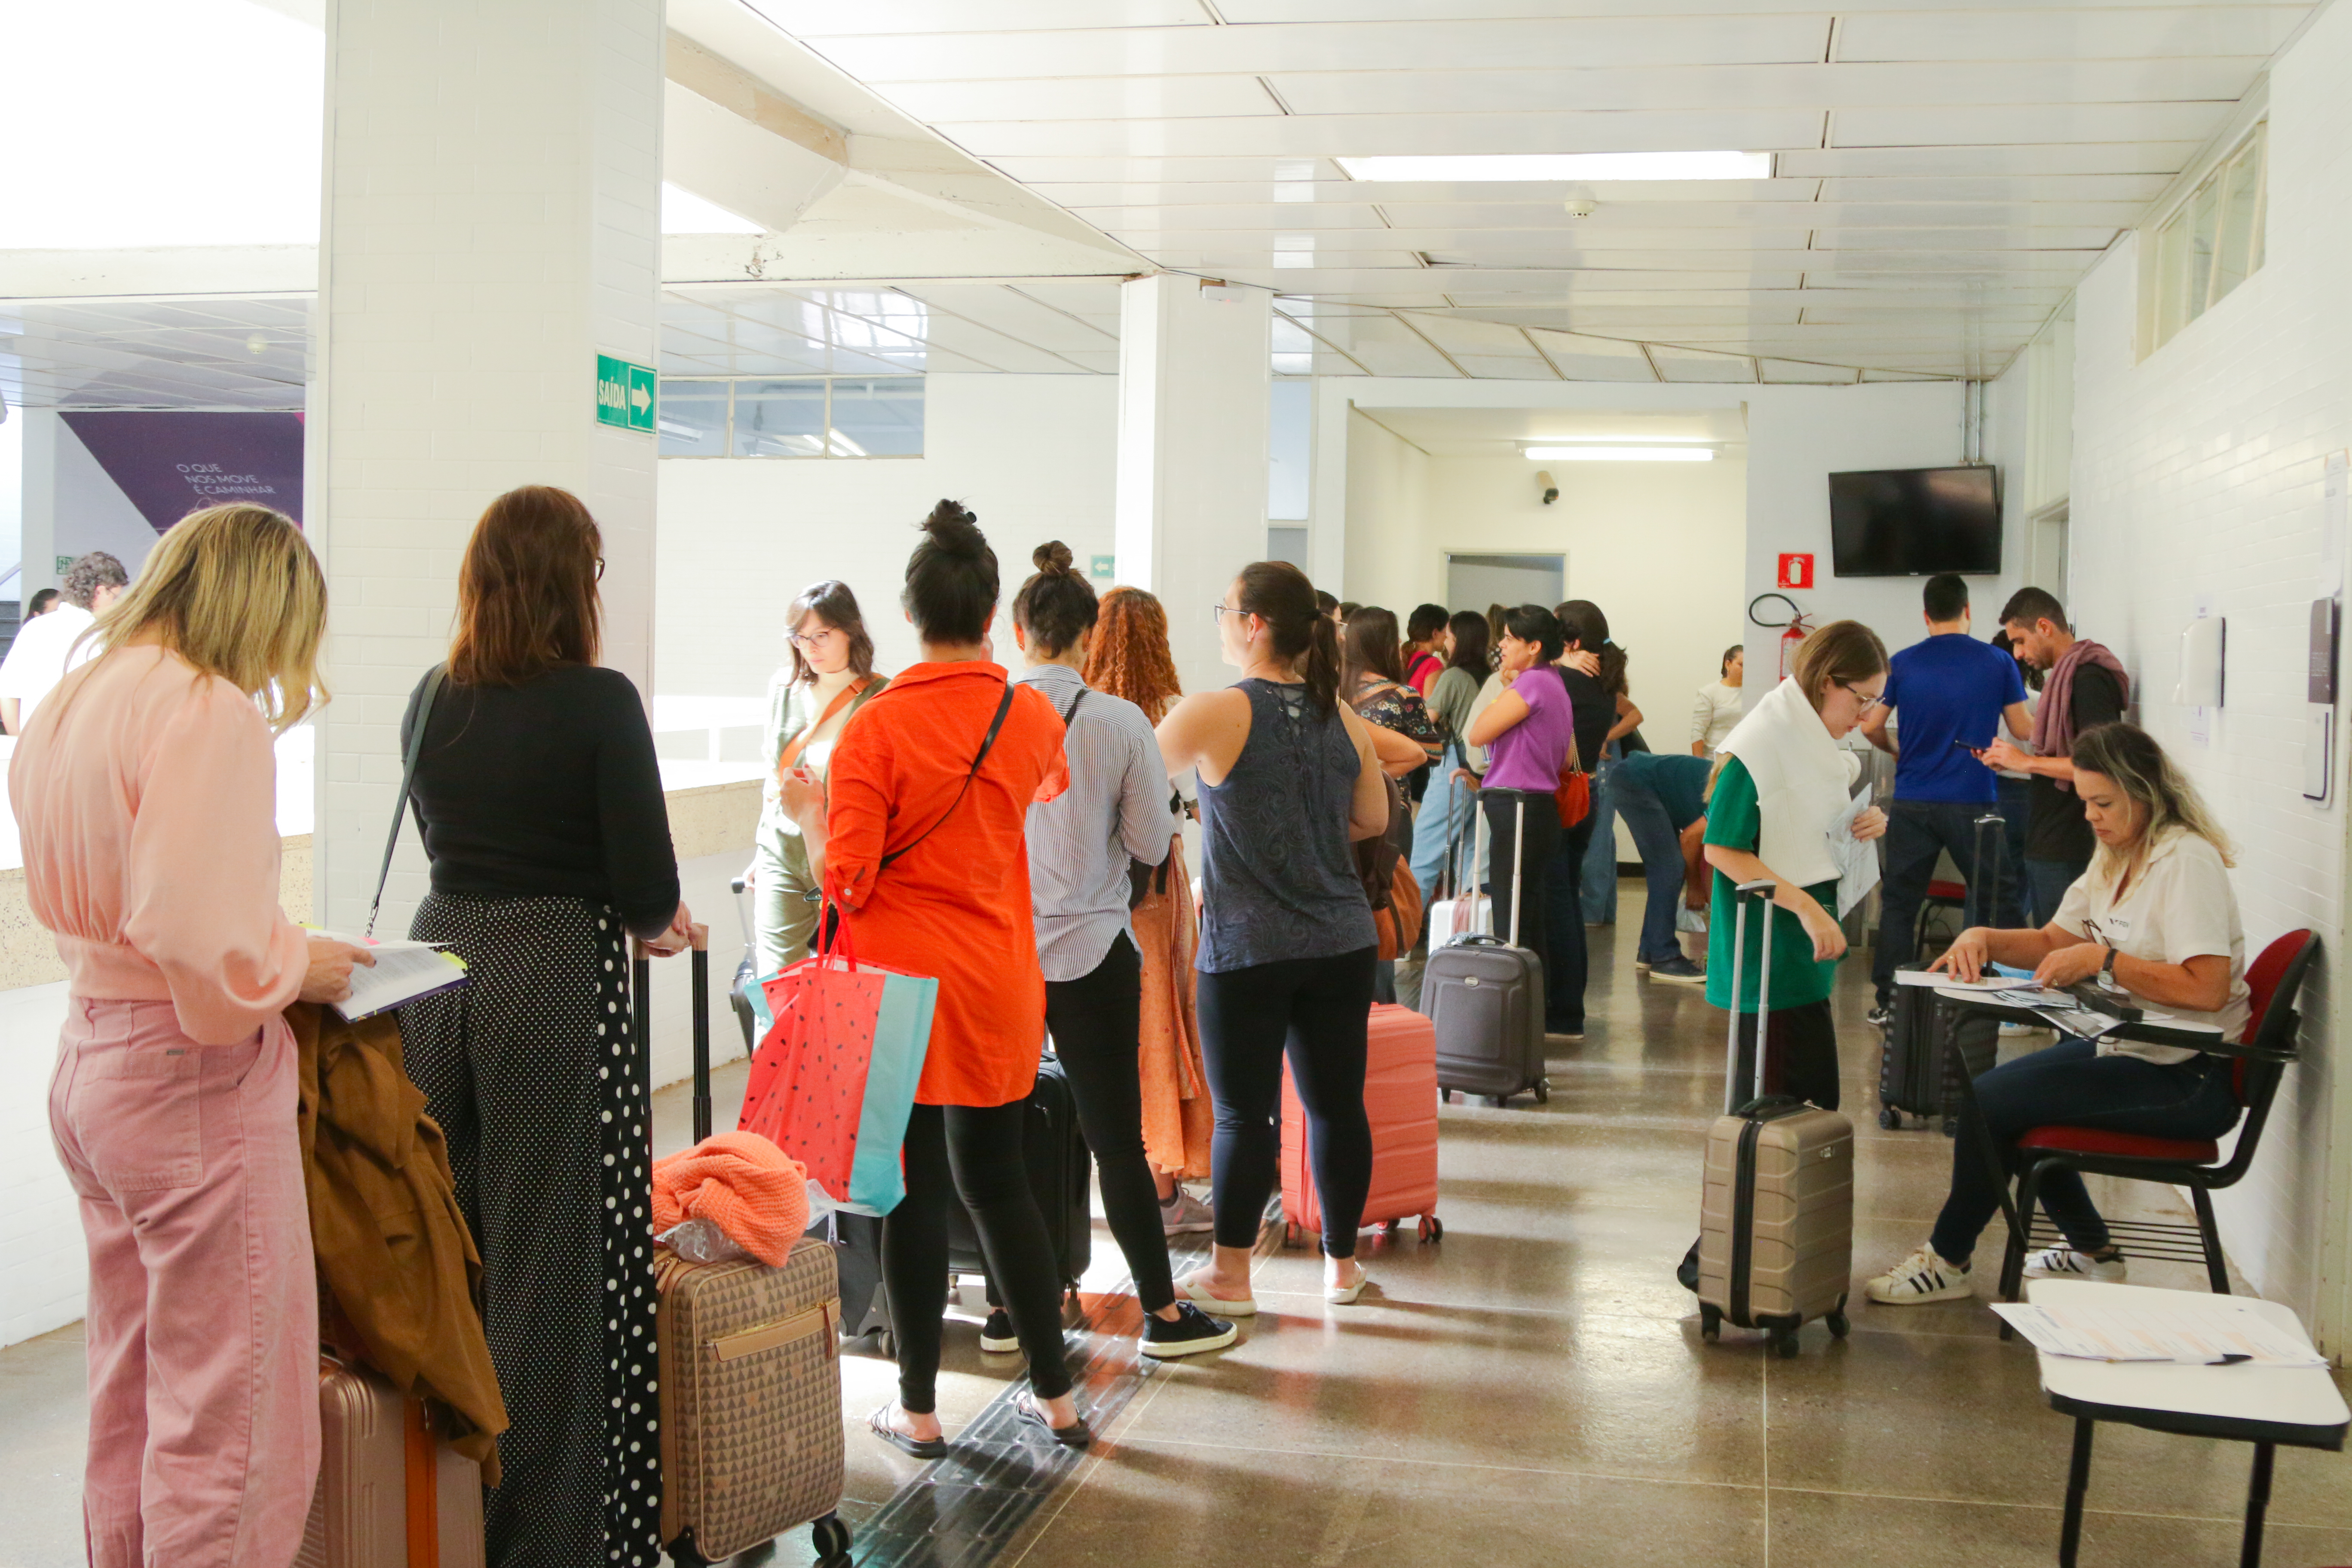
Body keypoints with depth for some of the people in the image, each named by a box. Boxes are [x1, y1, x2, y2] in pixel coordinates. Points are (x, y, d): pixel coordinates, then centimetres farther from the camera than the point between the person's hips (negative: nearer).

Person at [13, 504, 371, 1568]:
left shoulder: (66, 706, 9)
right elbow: (198, 939, -28)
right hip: (195, 1082, -9)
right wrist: (298, 966, -9)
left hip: (88, 1067, 9)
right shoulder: (211, 713, -19)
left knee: (130, 1394, 21)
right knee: (226, 1412, 1)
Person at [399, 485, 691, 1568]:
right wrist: (651, 924, 11)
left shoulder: (430, 703, 7)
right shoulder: (598, 702, -10)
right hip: (558, 986, -6)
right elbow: (648, 886, -13)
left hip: (437, 969, 6)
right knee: (551, 1260, 1)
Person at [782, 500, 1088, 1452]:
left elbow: (846, 880, -16)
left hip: (902, 988, -4)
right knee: (995, 1182, 16)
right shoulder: (1032, 715, 0)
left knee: (914, 1192, 6)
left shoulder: (877, 728, -14)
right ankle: (1055, 1397, 23)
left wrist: (808, 810, 4)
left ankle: (918, 1410, 16)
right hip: (1000, 988, 4)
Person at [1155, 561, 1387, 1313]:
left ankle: (1229, 1275, 14)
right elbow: (1373, 818, 15)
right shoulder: (1342, 717, 4)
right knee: (1337, 1103, 11)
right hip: (1341, 941, 5)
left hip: (1247, 948, -5)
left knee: (1243, 1111, 4)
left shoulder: (1215, 714, -12)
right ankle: (1341, 1263, 23)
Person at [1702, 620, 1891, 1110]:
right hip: (1770, 951, -9)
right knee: (1811, 1096, -11)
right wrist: (1807, 908, -23)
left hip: (1806, 945, 9)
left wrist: (1864, 823, 4)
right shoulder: (1759, 747, -16)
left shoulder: (1821, 744, 13)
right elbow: (1721, 849, -19)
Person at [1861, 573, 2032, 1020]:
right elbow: (2022, 731, 2)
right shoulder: (1998, 662, -2)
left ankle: (1889, 999, 7)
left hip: (1913, 802, 1)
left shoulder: (1902, 664, 0)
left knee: (1899, 902, 8)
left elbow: (1871, 727, 2)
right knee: (1995, 901, 9)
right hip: (1973, 800, -1)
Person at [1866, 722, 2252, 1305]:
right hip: (2136, 1053, 10)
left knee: (1991, 1101, -13)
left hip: (2187, 1081, -10)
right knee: (2004, 1092, 17)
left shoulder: (2187, 861, -19)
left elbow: (2207, 988, -30)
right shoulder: (2117, 858, 11)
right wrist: (1985, 939, -1)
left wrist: (2102, 959, -25)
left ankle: (1948, 1261, 7)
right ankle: (2091, 1251, 27)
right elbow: (2054, 941, 18)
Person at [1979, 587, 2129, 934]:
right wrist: (2010, 760, 9)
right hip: (2044, 848, 9)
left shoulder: (2090, 678, -13)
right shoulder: (2066, 676, 17)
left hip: (2068, 854, -9)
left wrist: (2027, 762, -14)